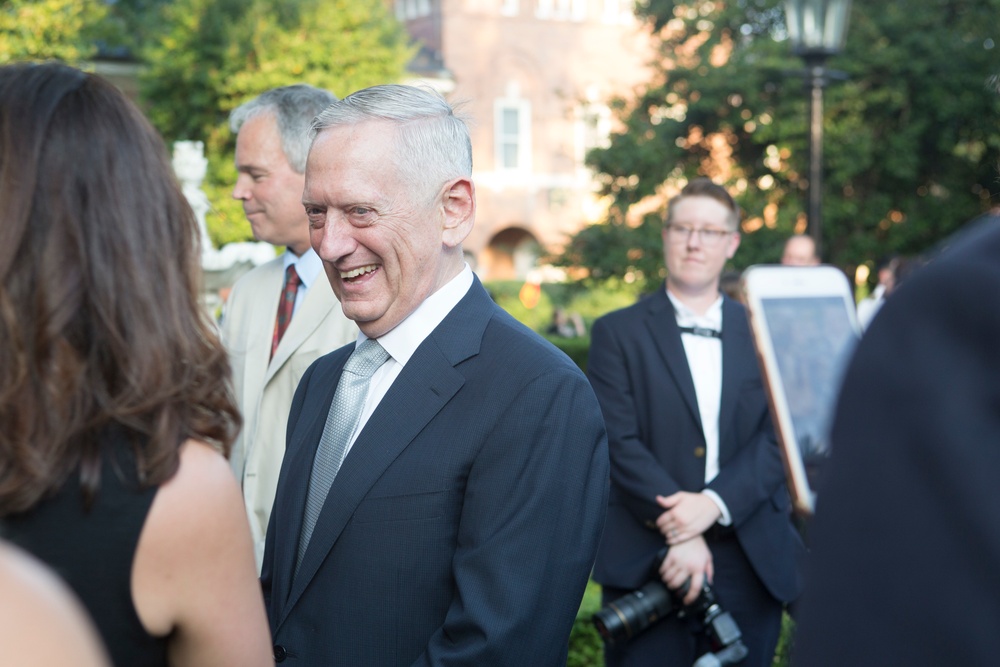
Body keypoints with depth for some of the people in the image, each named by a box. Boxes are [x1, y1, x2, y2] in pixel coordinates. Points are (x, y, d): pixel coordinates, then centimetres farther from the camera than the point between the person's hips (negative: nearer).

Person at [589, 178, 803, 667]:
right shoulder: (618, 333, 5)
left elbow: (778, 437, 1)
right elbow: (620, 443, -5)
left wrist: (714, 502, -15)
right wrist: (677, 532, -16)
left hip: (751, 567, 2)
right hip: (647, 567, -2)